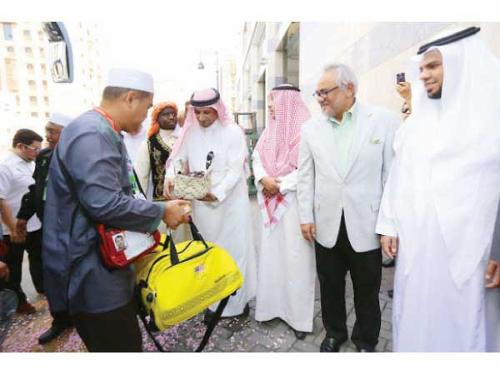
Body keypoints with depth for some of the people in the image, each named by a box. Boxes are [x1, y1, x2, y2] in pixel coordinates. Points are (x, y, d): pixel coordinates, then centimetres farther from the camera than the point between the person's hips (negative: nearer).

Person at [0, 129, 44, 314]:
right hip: (16, 230, -7)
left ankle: (42, 287, 40)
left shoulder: (31, 164, 4)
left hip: (36, 225, 7)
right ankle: (17, 301, 27)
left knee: (38, 258, 22)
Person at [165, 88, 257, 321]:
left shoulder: (233, 132, -8)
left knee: (234, 249, 5)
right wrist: (170, 178, -19)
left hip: (231, 201, -3)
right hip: (202, 203, 4)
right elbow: (177, 158, 3)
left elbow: (235, 170, -15)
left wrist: (217, 193, -29)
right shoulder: (190, 132, 3)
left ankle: (238, 300, 23)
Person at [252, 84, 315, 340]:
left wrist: (280, 184, -13)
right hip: (271, 201, 7)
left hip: (294, 200, -6)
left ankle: (299, 315, 17)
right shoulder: (271, 129, 13)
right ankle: (272, 306, 27)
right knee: (271, 254, 11)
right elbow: (257, 157, 9)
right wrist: (263, 179, -10)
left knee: (295, 257, 1)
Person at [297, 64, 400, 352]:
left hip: (366, 225, -2)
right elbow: (306, 176, 5)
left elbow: (394, 174, -6)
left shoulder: (385, 120, -6)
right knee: (330, 286, 18)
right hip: (326, 225, 3)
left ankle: (366, 340, 41)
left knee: (367, 290, 16)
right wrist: (306, 216, 2)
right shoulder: (311, 128, 3)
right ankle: (334, 333, 43)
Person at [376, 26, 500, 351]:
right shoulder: (417, 120, 10)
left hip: (467, 245, -3)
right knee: (415, 316, 14)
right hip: (414, 241, 4)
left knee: (461, 319, 10)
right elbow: (398, 177, 9)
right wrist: (389, 225, 5)